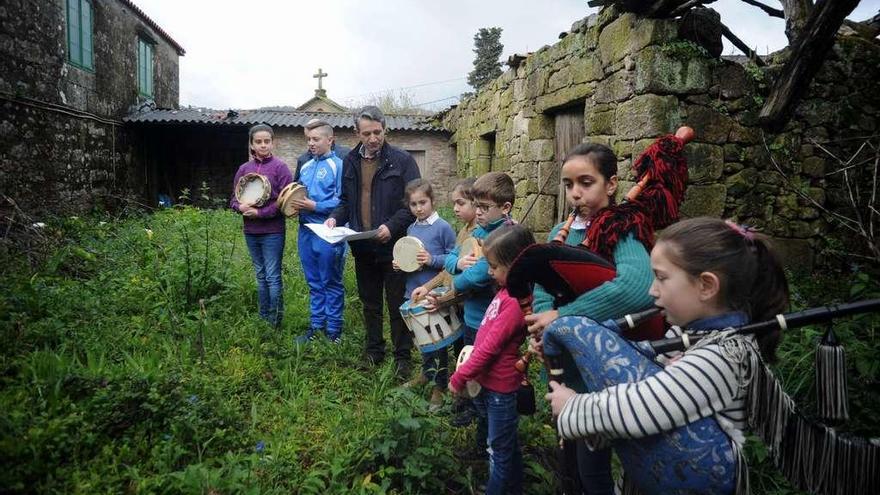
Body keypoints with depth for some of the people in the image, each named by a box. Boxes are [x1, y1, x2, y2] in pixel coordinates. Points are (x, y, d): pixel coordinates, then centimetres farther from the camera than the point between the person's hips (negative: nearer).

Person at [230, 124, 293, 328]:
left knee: (273, 277, -1)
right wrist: (240, 207, -10)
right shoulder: (244, 168, 8)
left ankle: (275, 324, 8)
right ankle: (263, 319, 25)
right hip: (251, 232, 5)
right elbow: (234, 198, 13)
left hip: (272, 232, -5)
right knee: (261, 276, 14)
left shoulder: (280, 167, -5)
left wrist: (260, 213, -16)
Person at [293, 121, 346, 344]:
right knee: (314, 283, 15)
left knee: (331, 283, 6)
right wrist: (294, 203, -1)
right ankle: (316, 325, 27)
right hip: (306, 231, 7)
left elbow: (342, 202, -16)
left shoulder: (338, 165, -10)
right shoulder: (305, 166, 13)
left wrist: (314, 206, -19)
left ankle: (334, 328, 17)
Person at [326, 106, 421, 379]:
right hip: (363, 247, 5)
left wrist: (392, 226, -23)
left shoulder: (402, 160, -8)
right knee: (370, 303, 18)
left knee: (397, 305, 6)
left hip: (393, 246, -5)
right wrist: (336, 217, -3)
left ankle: (402, 357, 19)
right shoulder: (350, 162, 8)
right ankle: (373, 350, 33)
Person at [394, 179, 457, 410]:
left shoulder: (443, 227, -11)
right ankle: (427, 373, 38)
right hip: (415, 291, 6)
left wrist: (432, 260, -22)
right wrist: (400, 263, 0)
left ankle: (440, 385, 19)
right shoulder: (411, 229, 8)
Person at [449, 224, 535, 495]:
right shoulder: (507, 290, 3)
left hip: (500, 388, -10)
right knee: (487, 440, 27)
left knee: (500, 452, 9)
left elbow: (490, 347, -24)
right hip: (485, 381, 10)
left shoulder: (517, 301, -26)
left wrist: (458, 378, -15)